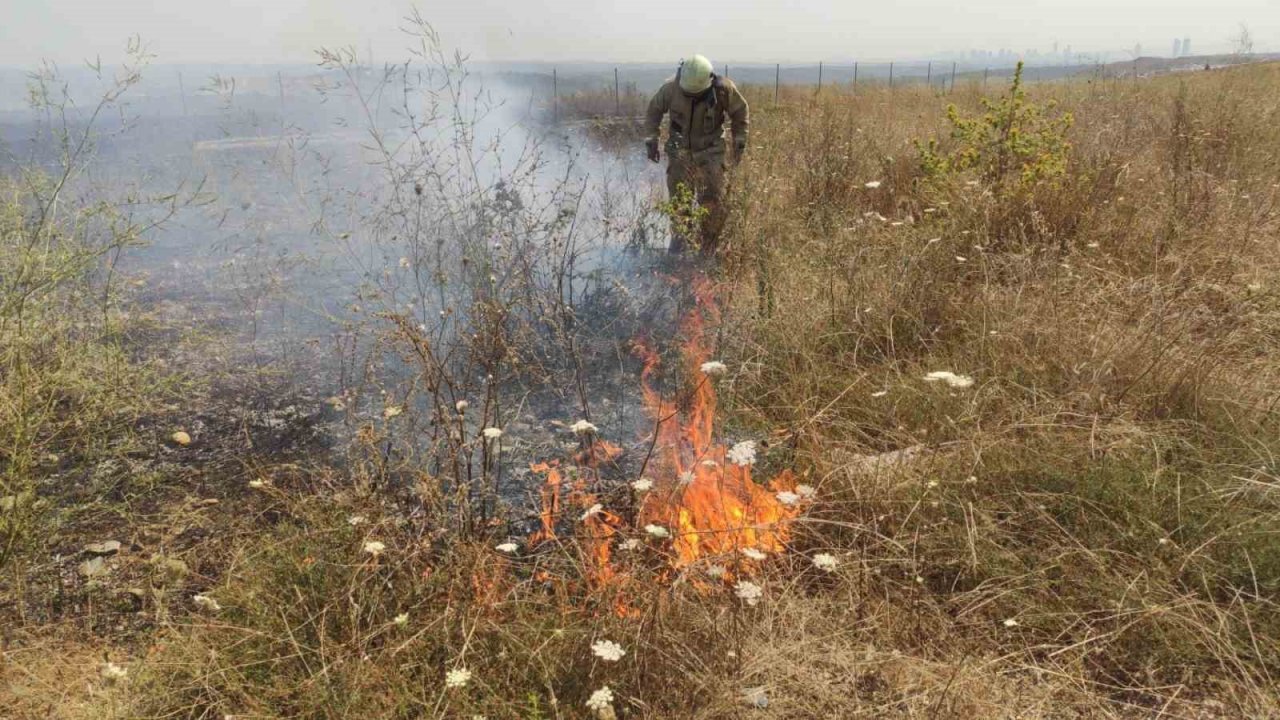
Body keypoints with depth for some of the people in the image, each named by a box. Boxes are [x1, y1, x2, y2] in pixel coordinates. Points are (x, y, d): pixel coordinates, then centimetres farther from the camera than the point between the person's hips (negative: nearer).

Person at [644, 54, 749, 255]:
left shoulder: (724, 89, -19)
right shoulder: (671, 88, -18)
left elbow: (741, 112, -1)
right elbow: (654, 110, 1)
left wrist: (739, 143, -1)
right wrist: (651, 139, -2)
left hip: (711, 150, -1)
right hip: (680, 150, 1)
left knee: (713, 201, -5)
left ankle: (708, 249, 9)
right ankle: (679, 241, 18)